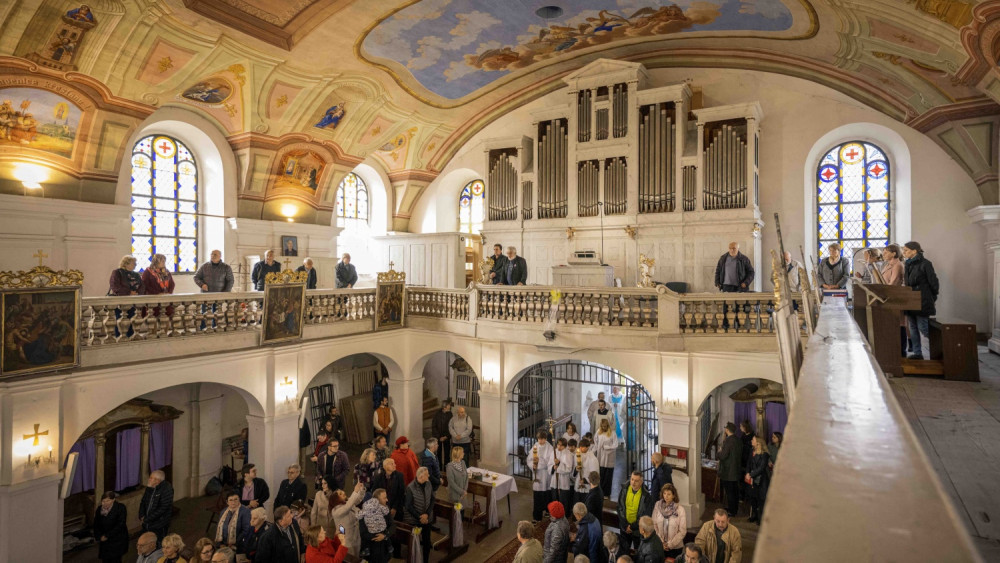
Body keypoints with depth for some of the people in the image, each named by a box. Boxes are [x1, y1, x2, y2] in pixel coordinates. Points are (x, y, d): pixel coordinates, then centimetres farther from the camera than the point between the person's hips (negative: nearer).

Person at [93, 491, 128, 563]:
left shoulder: (120, 508, -13)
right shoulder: (99, 509, 1)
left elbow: (120, 525, -15)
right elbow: (96, 525, 10)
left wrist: (107, 536, -13)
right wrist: (99, 537, -1)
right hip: (104, 542, 4)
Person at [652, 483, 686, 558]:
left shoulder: (680, 509, -12)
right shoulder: (657, 506, -6)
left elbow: (682, 531, -8)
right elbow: (654, 525, -2)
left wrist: (670, 544, -9)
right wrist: (661, 542, -7)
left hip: (675, 547, -2)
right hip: (659, 546, 2)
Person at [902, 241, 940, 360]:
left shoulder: (925, 264, -10)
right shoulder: (908, 265, 12)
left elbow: (934, 283, -8)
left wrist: (931, 298, -1)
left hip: (922, 302, -7)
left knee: (923, 328, -7)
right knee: (913, 328, 8)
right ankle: (917, 352, 13)